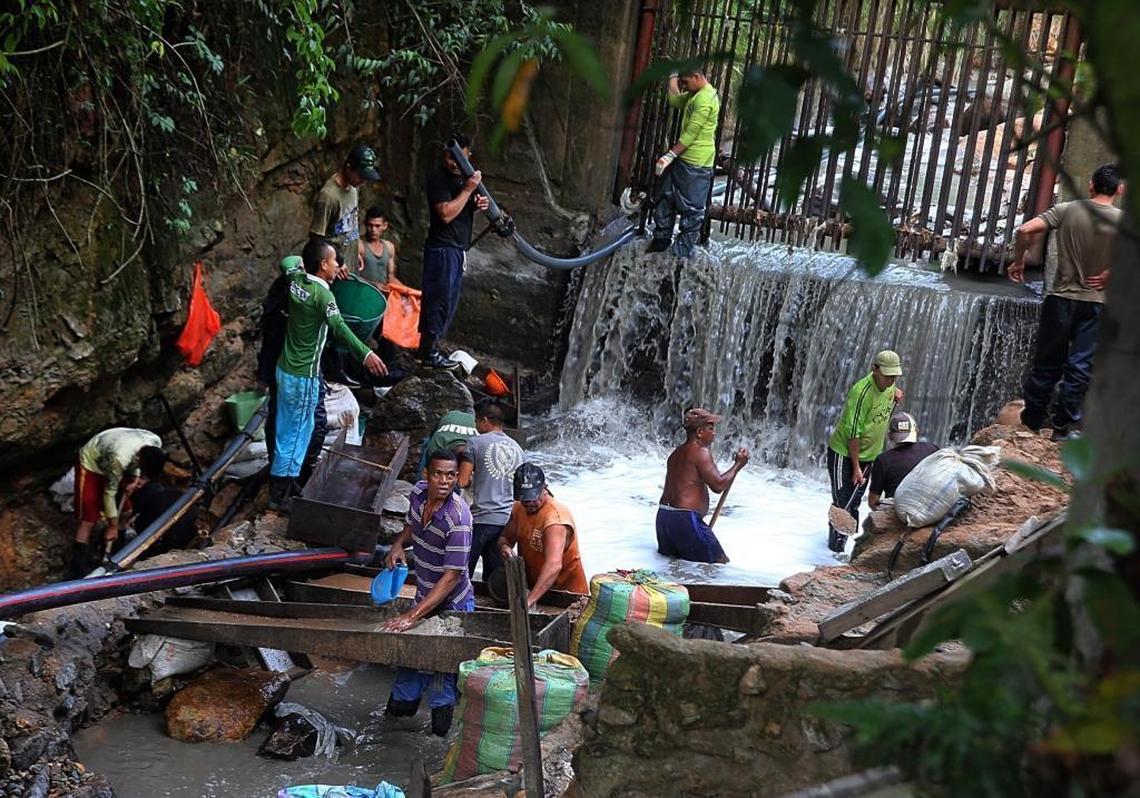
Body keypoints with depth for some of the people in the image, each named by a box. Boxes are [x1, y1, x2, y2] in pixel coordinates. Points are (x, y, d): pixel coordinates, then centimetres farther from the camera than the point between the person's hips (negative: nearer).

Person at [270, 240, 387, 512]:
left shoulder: (296, 280, 1)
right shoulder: (322, 294, -23)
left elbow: (288, 261, 26)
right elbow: (339, 327, -39)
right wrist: (365, 353, -50)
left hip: (285, 369, 8)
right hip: (303, 377, -8)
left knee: (287, 428, 19)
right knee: (296, 433, 2)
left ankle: (279, 482, 31)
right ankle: (280, 495, 9)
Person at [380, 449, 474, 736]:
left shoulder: (457, 518, -32)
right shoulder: (419, 491, -10)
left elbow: (452, 576, -32)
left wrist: (412, 615, -34)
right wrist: (398, 544, -7)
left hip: (450, 605, -7)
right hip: (424, 595, 7)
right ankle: (403, 701, 46)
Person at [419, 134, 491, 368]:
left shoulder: (464, 176, 12)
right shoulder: (438, 178, -14)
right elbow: (446, 213, -22)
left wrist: (477, 204, 1)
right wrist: (469, 189, -23)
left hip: (458, 249, 9)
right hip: (442, 248, -9)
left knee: (449, 302, 13)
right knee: (439, 299, -6)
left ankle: (428, 346, 21)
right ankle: (428, 352, 2)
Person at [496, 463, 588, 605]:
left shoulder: (555, 515, -23)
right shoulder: (519, 508, 1)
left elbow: (554, 566, -35)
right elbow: (506, 537, 14)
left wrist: (529, 600, -42)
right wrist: (504, 547, -11)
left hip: (566, 591, -6)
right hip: (534, 587, 6)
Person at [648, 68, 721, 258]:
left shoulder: (705, 99, -20)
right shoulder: (696, 94, 11)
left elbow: (691, 134, -22)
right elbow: (675, 100, 14)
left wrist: (670, 156, -20)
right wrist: (673, 76, 10)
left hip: (696, 164, -10)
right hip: (683, 158, 10)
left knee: (691, 208, 0)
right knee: (666, 199, 16)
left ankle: (683, 251, 8)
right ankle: (661, 240, 27)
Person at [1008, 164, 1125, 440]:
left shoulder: (1066, 210, -3)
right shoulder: (1123, 220, -5)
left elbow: (1025, 230, -12)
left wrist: (1018, 262, 2)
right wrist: (1110, 276, -7)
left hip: (1060, 299, 1)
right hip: (1096, 303, -1)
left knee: (1047, 364, 12)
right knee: (1080, 366, 4)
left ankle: (1031, 421, 21)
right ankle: (1065, 425, 8)